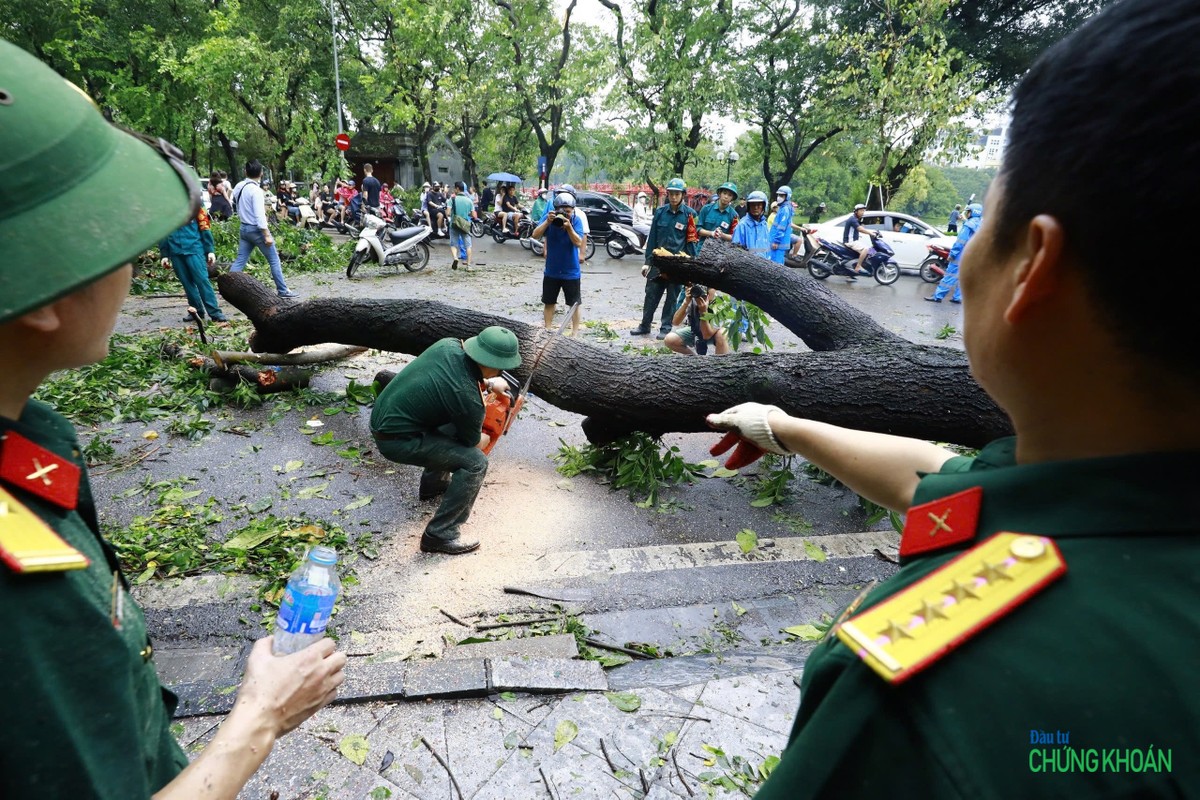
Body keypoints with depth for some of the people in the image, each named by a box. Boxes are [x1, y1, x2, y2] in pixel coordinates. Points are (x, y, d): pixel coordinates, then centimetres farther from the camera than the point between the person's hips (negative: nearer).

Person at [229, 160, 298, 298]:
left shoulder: (238, 187, 6)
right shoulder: (256, 190, -18)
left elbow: (236, 208, 16)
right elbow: (259, 215, -22)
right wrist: (267, 235, -21)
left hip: (244, 228, 7)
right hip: (256, 229, -7)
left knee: (240, 260, 8)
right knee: (274, 260, 3)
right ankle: (283, 290, 7)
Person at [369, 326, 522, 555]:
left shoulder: (449, 345, -8)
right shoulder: (470, 401, -26)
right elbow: (473, 444, -3)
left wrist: (489, 382, 15)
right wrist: (488, 437, 18)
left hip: (383, 415, 9)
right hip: (396, 441, -9)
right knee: (475, 462, -11)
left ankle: (433, 482, 40)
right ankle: (441, 535, -4)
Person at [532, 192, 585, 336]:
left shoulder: (576, 220, -12)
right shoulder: (549, 218, -8)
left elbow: (578, 243, -20)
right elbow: (535, 235, -15)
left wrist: (569, 227, -32)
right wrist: (547, 222, -27)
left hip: (571, 271, -2)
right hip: (551, 270, 2)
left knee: (574, 304, 7)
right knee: (548, 302, 13)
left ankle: (575, 333, 19)